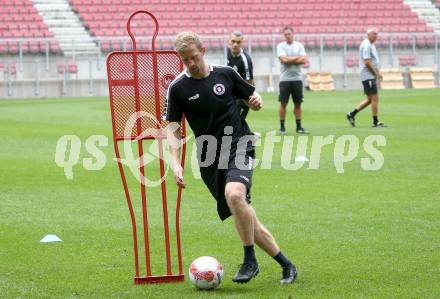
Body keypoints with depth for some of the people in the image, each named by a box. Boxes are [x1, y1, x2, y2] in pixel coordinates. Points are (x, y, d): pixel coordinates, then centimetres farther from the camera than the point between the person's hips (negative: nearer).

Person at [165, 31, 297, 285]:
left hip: (239, 147, -2)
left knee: (234, 194, -31)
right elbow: (173, 128, 3)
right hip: (210, 159, 2)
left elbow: (252, 96, 18)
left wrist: (257, 101, -6)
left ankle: (250, 261, -18)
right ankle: (286, 265, 13)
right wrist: (176, 163, -10)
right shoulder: (178, 89, 1)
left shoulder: (226, 74, 3)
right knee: (243, 216, 0)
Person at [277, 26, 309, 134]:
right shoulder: (280, 46, 1)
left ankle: (299, 126, 10)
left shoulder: (299, 46, 7)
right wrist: (298, 58, -6)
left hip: (297, 78, 2)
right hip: (285, 79, -2)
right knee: (283, 103, -1)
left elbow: (304, 60, -4)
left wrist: (290, 60, -11)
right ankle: (282, 127, 5)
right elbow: (284, 59, -14)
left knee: (298, 103, 5)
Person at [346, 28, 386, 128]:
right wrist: (376, 73, -13)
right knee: (374, 98, -7)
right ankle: (375, 122, -2)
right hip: (368, 76, -10)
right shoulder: (366, 45, -14)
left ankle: (352, 114, 15)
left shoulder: (371, 45, 18)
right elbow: (367, 62, -20)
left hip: (371, 76, 10)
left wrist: (377, 72, 11)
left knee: (370, 99, 12)